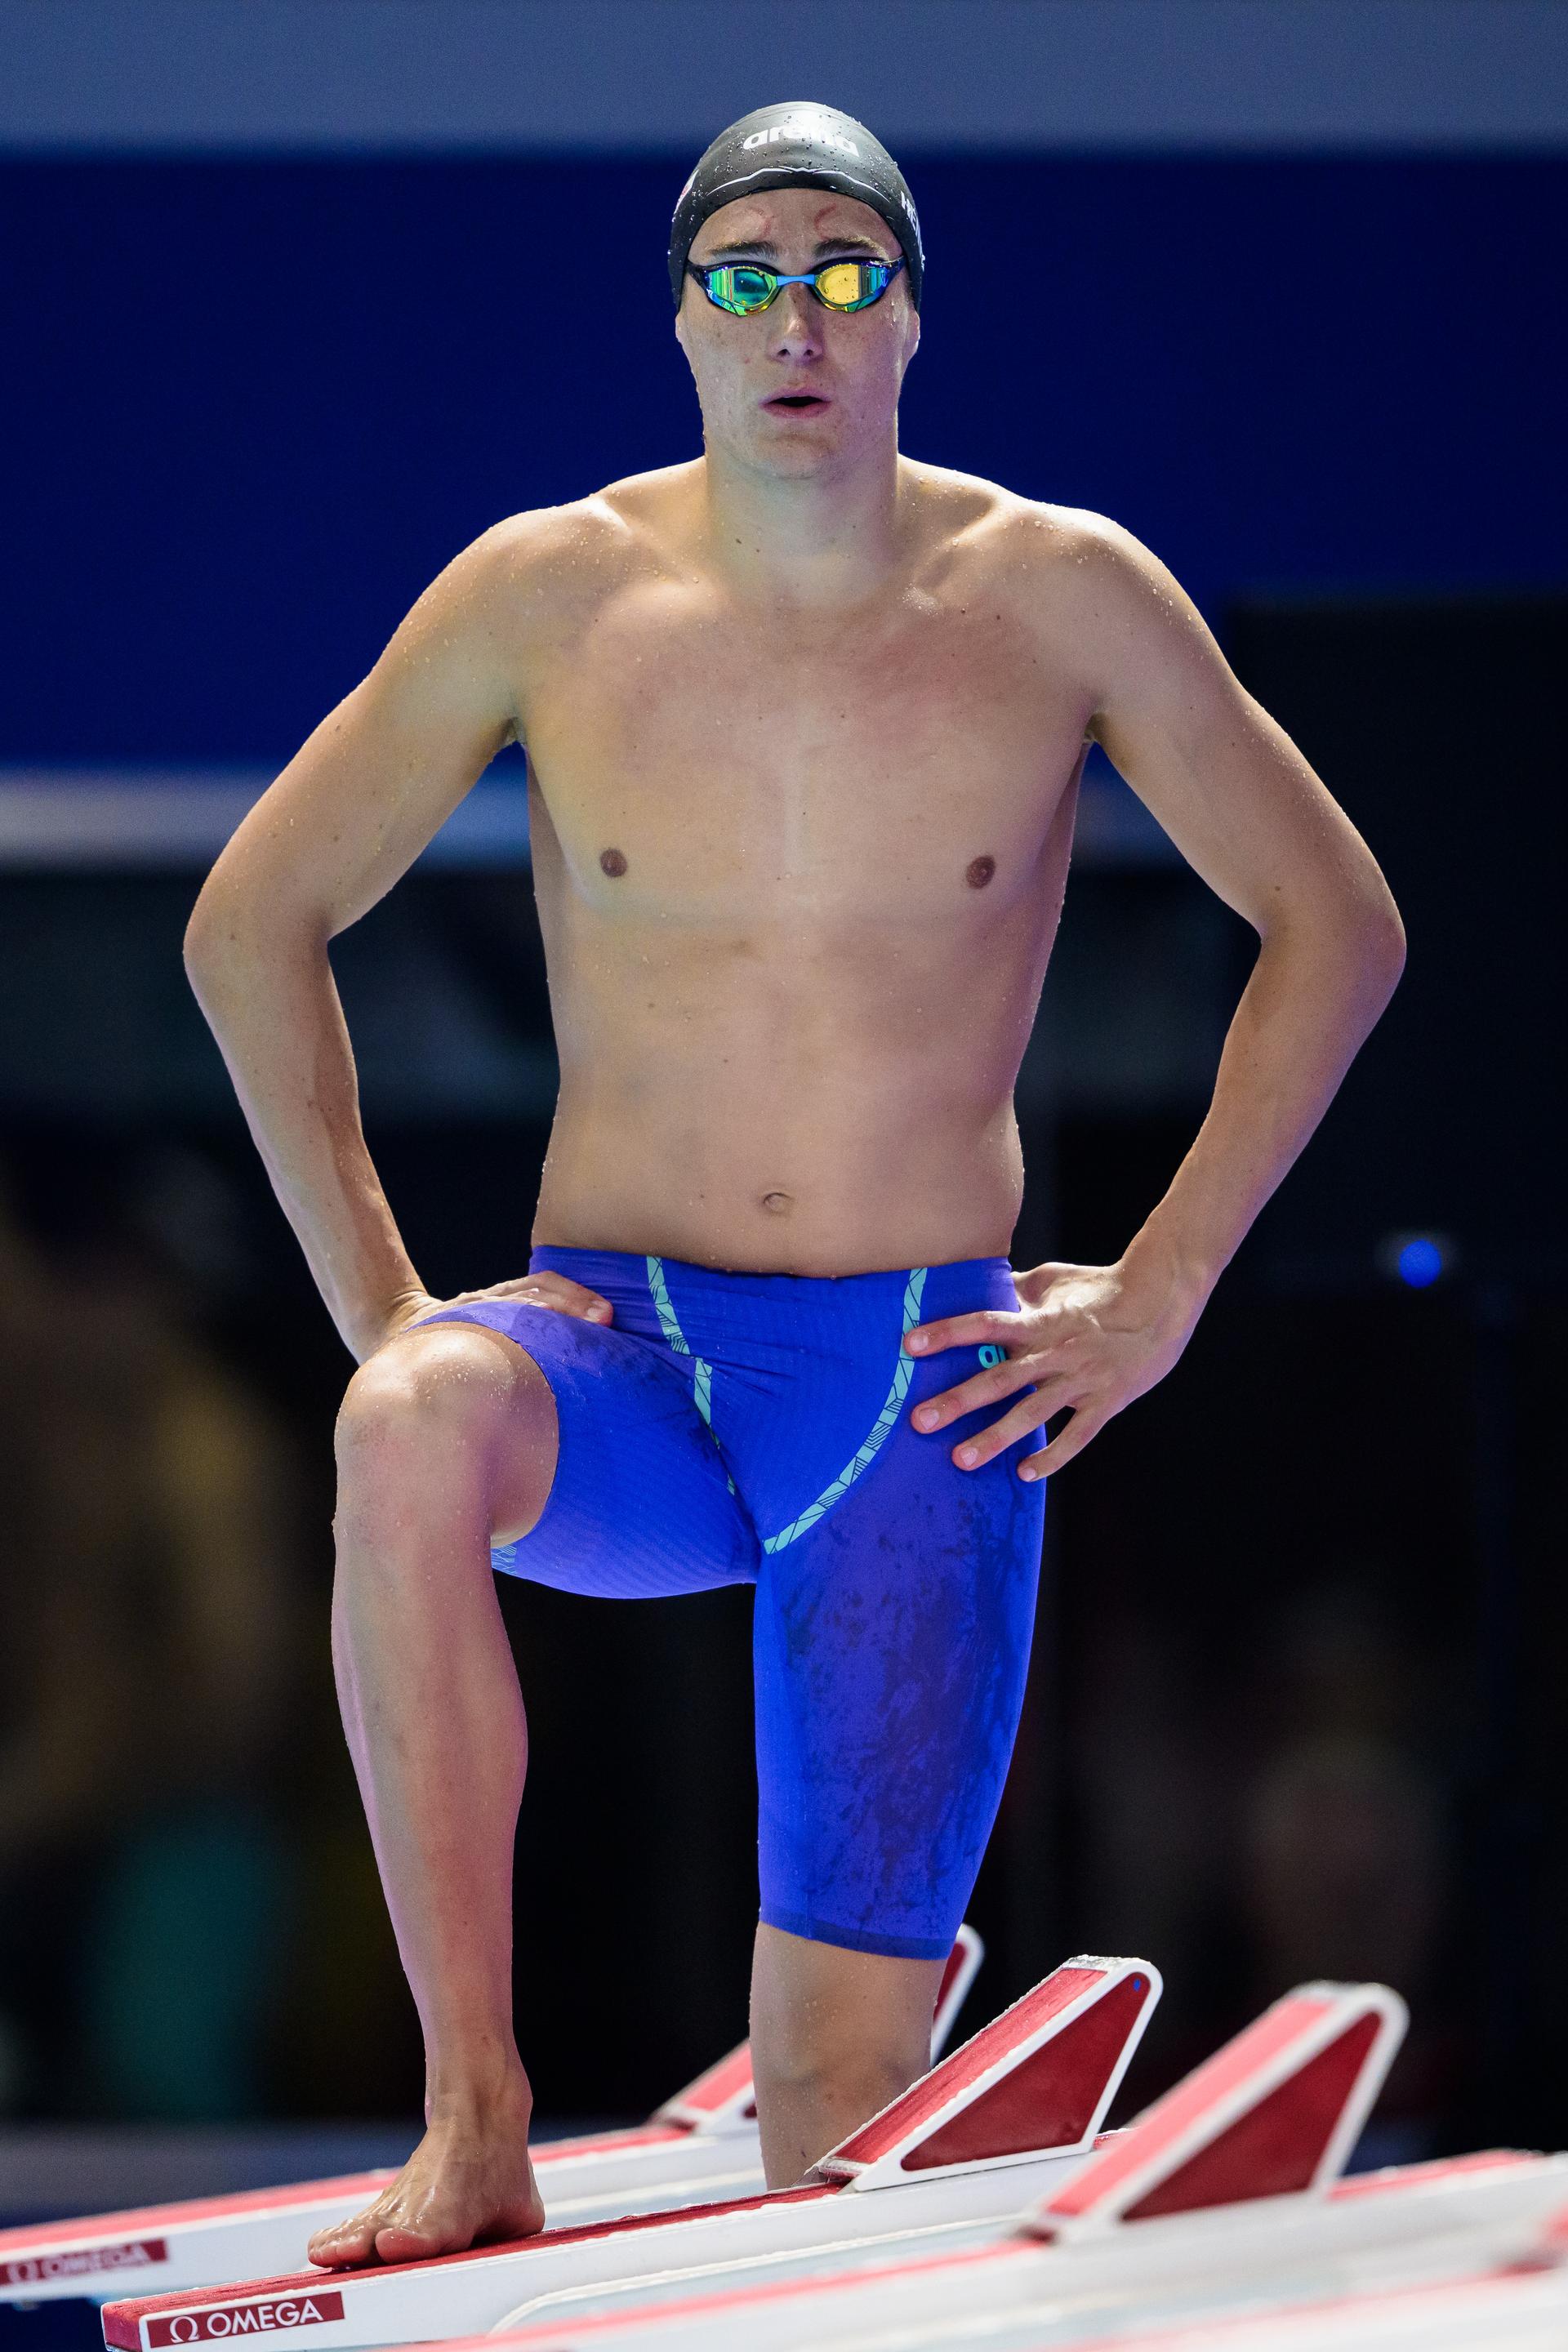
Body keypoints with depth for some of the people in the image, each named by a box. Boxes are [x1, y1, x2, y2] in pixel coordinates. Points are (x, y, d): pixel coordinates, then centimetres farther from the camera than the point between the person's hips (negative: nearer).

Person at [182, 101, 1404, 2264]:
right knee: (412, 1430, -38)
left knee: (847, 2112, -5)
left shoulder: (1062, 597, -1)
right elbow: (253, 925, 8)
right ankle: (476, 2127, -34)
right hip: (621, 1355, 0)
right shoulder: (546, 597, -1)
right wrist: (375, 1303, -1)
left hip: (927, 1387, 0)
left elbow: (1335, 927, 9)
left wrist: (1156, 1297, 2)